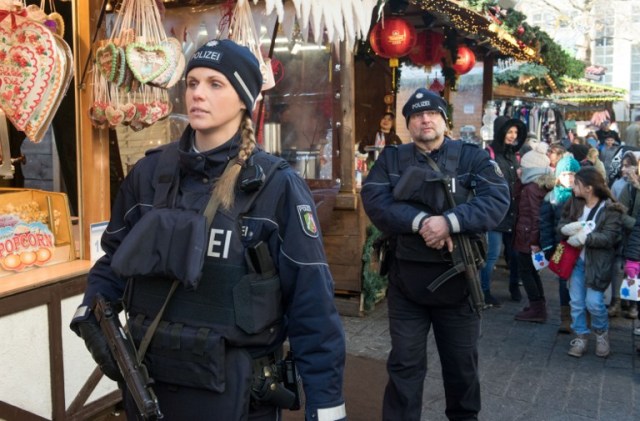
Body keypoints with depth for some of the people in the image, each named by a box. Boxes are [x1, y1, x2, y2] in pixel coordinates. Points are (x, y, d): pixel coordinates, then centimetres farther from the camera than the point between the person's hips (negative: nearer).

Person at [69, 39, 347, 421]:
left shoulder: (277, 186, -12)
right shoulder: (149, 173, 0)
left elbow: (311, 303, -11)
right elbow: (115, 257, 13)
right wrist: (90, 315, -4)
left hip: (233, 389, -3)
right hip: (146, 380, 4)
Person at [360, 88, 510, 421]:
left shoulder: (473, 156, 1)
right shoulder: (391, 158, 4)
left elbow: (498, 199, -13)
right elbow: (374, 199, -11)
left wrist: (449, 221, -26)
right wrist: (420, 221, -24)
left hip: (458, 278, 1)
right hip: (406, 280, 0)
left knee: (462, 362, 18)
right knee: (404, 364, 9)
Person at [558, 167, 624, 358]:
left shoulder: (611, 209, -12)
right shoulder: (574, 202, 3)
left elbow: (609, 237, -19)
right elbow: (561, 224, 3)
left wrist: (584, 237, -26)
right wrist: (570, 228, -19)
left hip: (597, 262, -5)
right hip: (576, 260, 5)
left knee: (593, 302, -7)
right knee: (576, 302, 7)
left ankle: (602, 333, 22)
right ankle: (581, 336, 23)